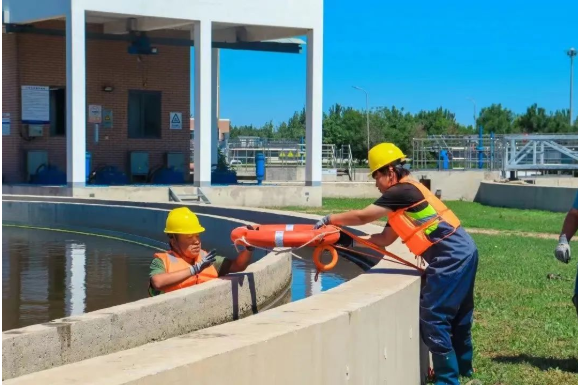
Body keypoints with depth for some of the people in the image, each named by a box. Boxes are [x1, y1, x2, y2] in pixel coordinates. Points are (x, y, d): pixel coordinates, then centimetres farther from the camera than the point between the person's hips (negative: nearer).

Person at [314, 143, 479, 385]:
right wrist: (349, 240, 15)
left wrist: (330, 220, 7)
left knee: (432, 320, -5)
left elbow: (362, 216, -7)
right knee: (455, 315, 21)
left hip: (452, 258, -10)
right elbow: (384, 239, 21)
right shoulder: (406, 194, 19)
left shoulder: (402, 191, -11)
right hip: (462, 253, 10)